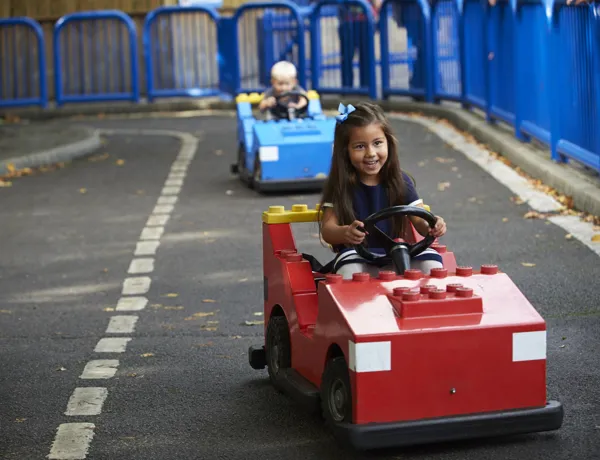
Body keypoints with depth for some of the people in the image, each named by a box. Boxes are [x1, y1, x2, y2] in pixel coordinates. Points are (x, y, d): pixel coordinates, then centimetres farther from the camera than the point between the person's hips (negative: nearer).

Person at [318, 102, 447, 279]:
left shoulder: (400, 181, 4)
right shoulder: (340, 185, -3)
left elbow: (420, 221, 1)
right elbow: (327, 230, -9)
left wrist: (432, 227, -25)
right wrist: (345, 233, -34)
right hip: (357, 256, -3)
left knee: (432, 262, -25)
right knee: (349, 271, -37)